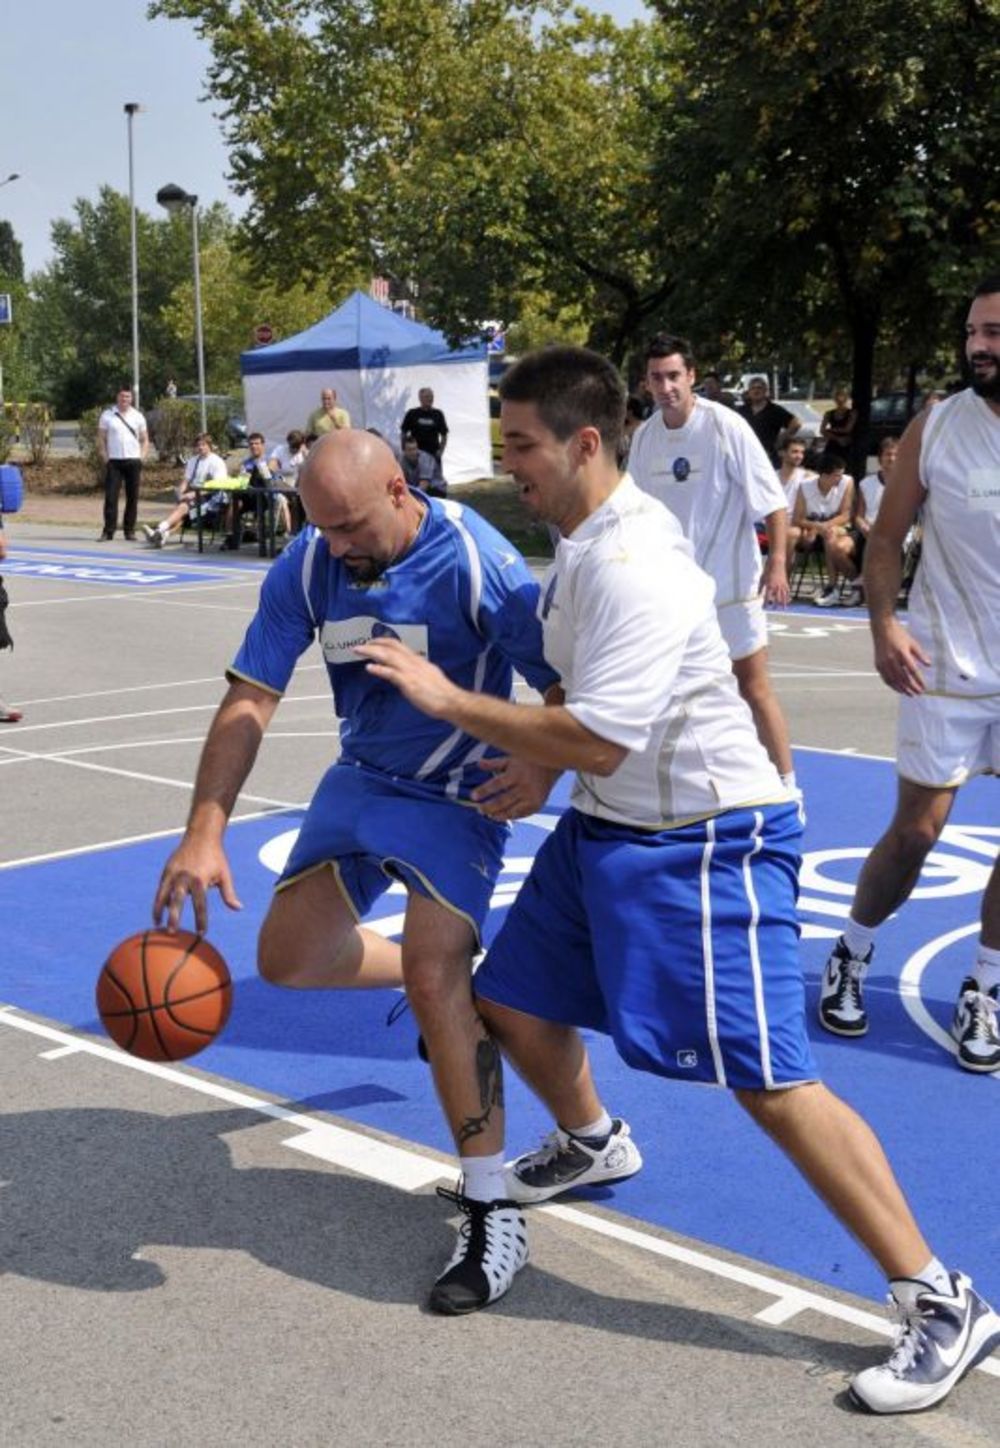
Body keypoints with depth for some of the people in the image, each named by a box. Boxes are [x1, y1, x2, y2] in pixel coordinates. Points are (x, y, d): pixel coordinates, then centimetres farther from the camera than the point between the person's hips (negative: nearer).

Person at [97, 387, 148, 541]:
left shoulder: (137, 416, 9)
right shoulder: (107, 415, 4)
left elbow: (145, 440, 12)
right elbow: (101, 439, 5)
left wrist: (142, 457, 0)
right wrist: (105, 458, -4)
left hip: (133, 461, 2)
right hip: (114, 461, -2)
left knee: (132, 497, 4)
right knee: (110, 496, -7)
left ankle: (129, 530, 11)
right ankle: (108, 531, -5)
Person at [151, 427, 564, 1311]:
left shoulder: (478, 564, -25)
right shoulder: (308, 567, -12)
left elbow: (567, 684, -17)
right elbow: (249, 702, -13)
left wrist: (545, 767, -34)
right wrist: (204, 835, -22)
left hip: (458, 796, -6)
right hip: (361, 780, 6)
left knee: (433, 975, -22)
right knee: (288, 959, 7)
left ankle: (493, 1211, -10)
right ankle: (450, 978, 34)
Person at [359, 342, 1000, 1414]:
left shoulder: (634, 565, -26)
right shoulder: (582, 541, 6)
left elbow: (596, 741, -30)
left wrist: (449, 701, -22)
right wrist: (526, 762, 7)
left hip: (702, 846, -10)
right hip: (606, 826, 10)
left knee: (769, 1081, -11)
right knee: (513, 1003, 16)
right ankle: (590, 1146, 48)